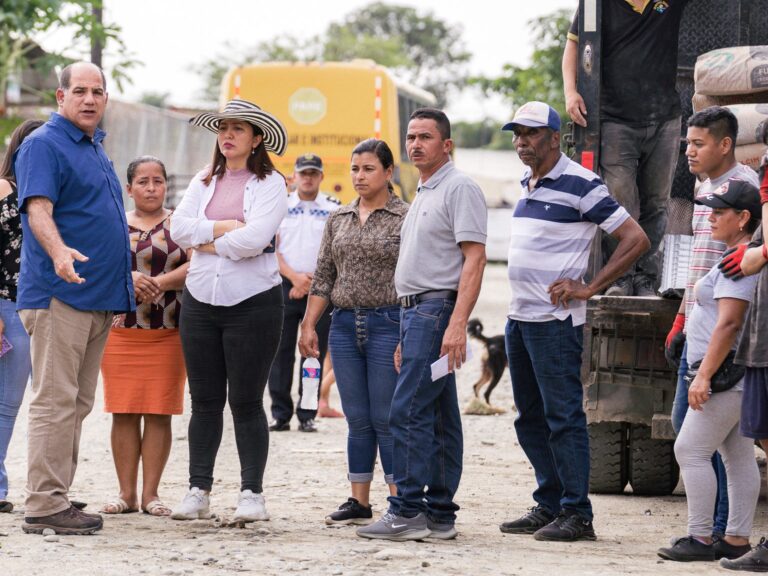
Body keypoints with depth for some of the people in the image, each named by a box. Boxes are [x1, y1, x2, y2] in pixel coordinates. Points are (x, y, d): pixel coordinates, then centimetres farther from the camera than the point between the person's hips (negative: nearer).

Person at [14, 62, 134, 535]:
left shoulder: (96, 148, 21)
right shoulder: (44, 145, -7)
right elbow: (38, 211, -19)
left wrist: (127, 279, 27)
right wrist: (59, 252, -38)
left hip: (99, 297, 9)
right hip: (60, 295, -9)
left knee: (77, 403, 9)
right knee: (56, 399, -11)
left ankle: (57, 497, 13)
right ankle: (45, 505, -11)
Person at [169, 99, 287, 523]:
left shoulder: (270, 183, -3)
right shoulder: (203, 182, 13)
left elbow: (255, 238, -17)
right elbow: (179, 228, 0)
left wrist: (206, 243, -7)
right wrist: (223, 226, -12)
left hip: (253, 302, -5)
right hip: (200, 300, 5)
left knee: (246, 401, -1)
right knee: (204, 401, 8)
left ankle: (252, 493, 5)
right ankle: (198, 491, 13)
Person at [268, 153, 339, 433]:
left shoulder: (333, 208, 6)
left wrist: (310, 282, -7)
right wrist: (294, 277, -9)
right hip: (284, 285, 1)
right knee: (281, 352, 0)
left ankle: (307, 415, 4)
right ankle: (280, 414, 5)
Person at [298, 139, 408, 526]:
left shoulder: (405, 218, -3)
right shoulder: (339, 219, 14)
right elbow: (323, 276, 16)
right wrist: (308, 325, 9)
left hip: (388, 323, -5)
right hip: (344, 325, 5)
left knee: (387, 419, -5)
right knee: (357, 420, 8)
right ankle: (359, 502, 13)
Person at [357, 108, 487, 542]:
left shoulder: (460, 188, -9)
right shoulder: (424, 194, 21)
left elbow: (474, 260, -17)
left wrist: (457, 324, -26)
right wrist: (406, 338, 23)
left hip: (436, 310, -10)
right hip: (415, 311, 10)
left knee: (408, 412, -14)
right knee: (439, 419, 9)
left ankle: (407, 511, -13)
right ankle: (439, 514, 10)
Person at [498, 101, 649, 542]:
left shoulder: (580, 185, -11)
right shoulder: (528, 186, 15)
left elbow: (636, 240, -12)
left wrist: (589, 289, -14)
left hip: (556, 320, -9)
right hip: (519, 318, 9)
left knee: (563, 417, -8)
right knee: (531, 419, 12)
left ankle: (577, 514, -5)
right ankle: (549, 506, 19)